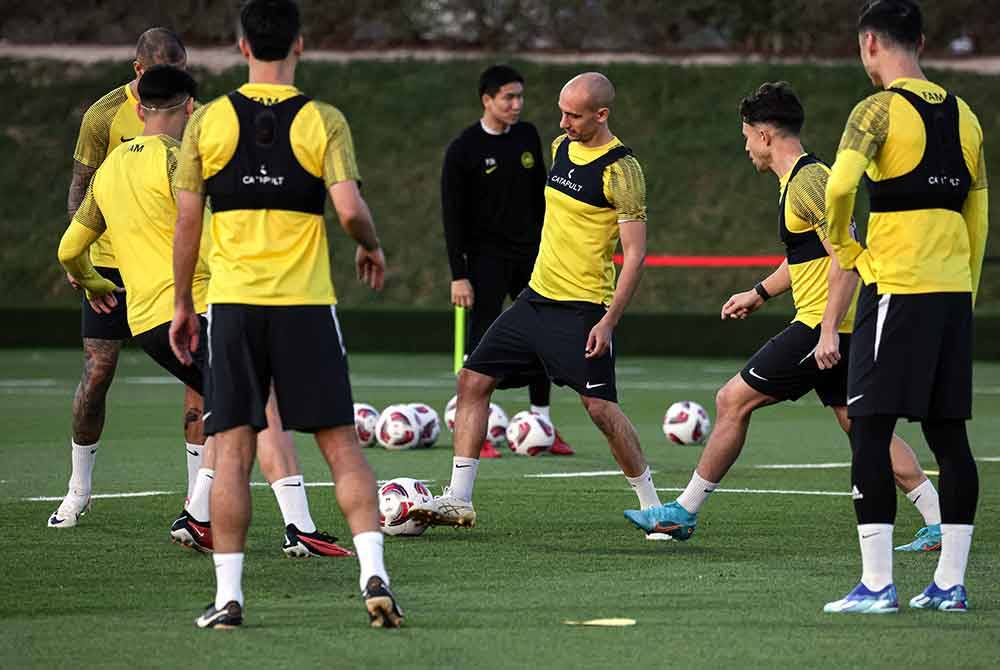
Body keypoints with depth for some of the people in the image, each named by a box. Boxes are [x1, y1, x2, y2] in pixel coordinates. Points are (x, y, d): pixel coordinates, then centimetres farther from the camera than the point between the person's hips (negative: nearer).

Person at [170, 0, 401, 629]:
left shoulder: (209, 121, 2)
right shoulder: (323, 121, -2)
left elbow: (187, 222, 3)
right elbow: (350, 209, -12)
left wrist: (182, 304, 12)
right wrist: (373, 248, 10)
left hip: (233, 301, 1)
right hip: (306, 304, -1)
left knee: (232, 451, 3)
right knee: (342, 446, 4)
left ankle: (228, 596, 0)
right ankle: (375, 576, -7)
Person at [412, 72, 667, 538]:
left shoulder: (620, 169, -15)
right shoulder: (561, 147, 9)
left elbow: (635, 251, -16)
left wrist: (608, 321, -21)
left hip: (583, 308, -8)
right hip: (537, 298, 8)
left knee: (600, 408, -10)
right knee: (473, 380, 2)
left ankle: (652, 505, 6)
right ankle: (459, 500, 5)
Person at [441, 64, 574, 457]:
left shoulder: (527, 137, 6)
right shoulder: (464, 150, -10)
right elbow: (453, 215, -10)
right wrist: (458, 275, -14)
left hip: (530, 255, 6)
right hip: (487, 258, -5)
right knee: (484, 343, -6)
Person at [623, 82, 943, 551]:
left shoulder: (807, 181, -15)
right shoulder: (798, 179, 17)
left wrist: (829, 332, -26)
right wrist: (759, 293, 38)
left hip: (824, 325, -10)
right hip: (833, 327, 10)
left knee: (732, 400, -3)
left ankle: (684, 512, 5)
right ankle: (940, 524, 4)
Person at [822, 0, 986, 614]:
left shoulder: (879, 111, -8)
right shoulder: (964, 116, 13)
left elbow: (839, 187, -23)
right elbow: (978, 218, 16)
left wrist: (845, 248, -5)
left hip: (895, 287, -7)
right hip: (955, 290, 7)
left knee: (871, 431, -3)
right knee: (948, 434, 9)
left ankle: (877, 584, -8)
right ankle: (951, 582, 10)